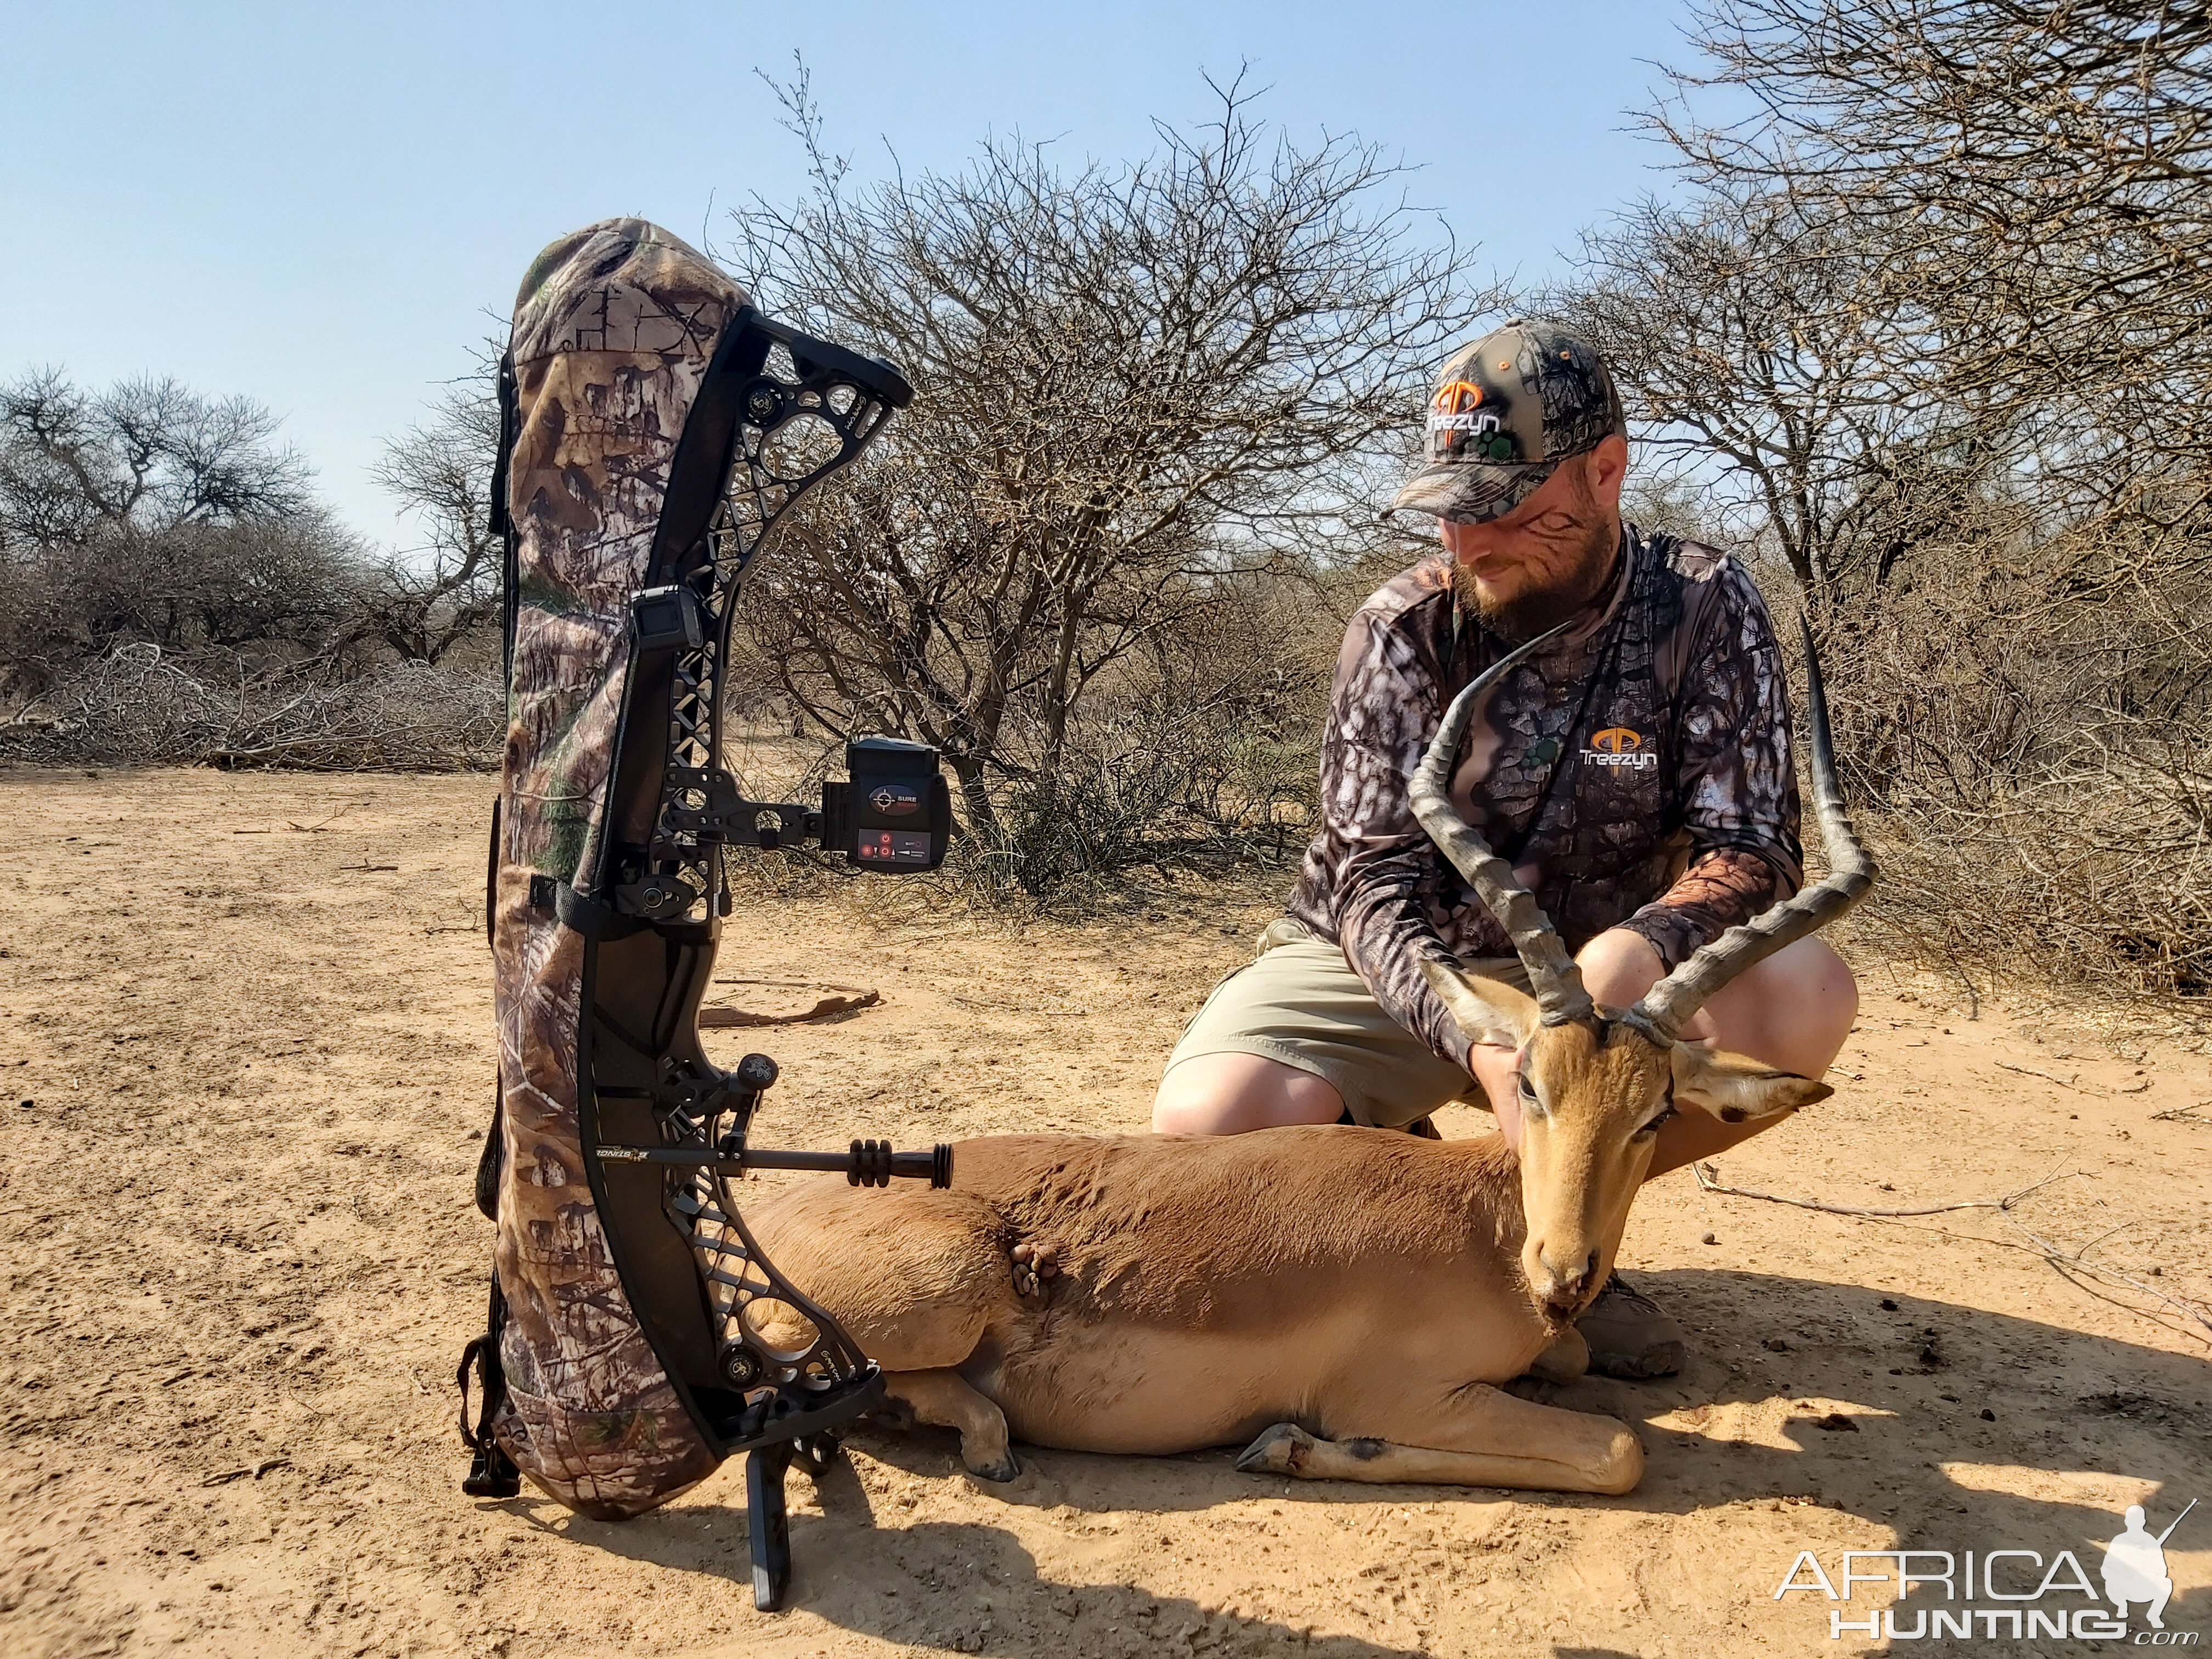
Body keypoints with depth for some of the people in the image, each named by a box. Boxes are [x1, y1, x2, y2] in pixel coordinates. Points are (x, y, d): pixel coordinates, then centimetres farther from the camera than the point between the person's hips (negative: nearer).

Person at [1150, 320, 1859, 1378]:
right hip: (1394, 971, -1)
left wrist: (1632, 950, -37)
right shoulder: (1404, 628, -13)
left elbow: (1752, 852, -15)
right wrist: (1482, 1042, -37)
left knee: (1805, 1001, -29)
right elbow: (1373, 879, -18)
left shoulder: (1704, 609, -9)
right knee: (1209, 1122, -29)